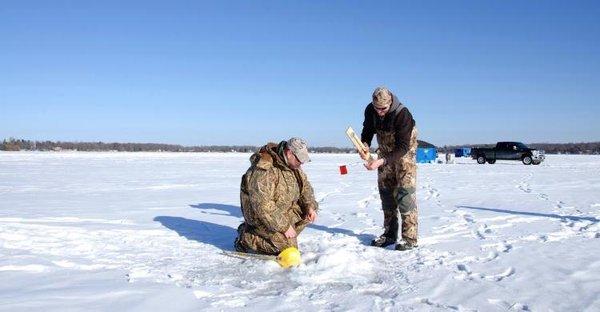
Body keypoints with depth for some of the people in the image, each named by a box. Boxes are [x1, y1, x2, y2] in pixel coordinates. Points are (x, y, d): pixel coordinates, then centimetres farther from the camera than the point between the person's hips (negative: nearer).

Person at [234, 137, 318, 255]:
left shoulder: (292, 165, -2)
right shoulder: (263, 171, -31)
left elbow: (304, 185, 11)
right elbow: (263, 206, -32)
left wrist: (310, 206, -7)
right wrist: (284, 226, -26)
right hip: (261, 216, -9)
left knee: (308, 214, -2)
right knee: (288, 247, -15)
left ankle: (279, 236, 9)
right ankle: (245, 238, -1)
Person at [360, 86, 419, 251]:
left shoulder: (403, 114, -31)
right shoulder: (370, 110, -14)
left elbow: (403, 148, -31)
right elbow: (367, 131, 1)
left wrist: (380, 162, -42)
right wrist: (365, 145, -22)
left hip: (404, 153, -6)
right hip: (385, 153, 6)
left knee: (405, 192, -15)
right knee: (385, 191, 7)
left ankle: (409, 238, -12)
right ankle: (390, 234, 15)